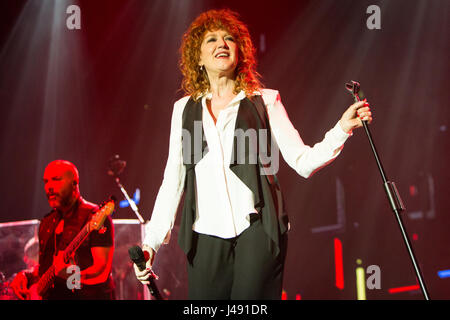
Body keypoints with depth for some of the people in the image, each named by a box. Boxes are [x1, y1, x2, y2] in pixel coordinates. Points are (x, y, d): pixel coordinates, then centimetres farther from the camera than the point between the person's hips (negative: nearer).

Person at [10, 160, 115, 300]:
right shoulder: (47, 223, 14)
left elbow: (101, 272, -16)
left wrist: (70, 276, -30)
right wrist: (26, 275, 6)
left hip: (87, 295, -4)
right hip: (51, 295, 4)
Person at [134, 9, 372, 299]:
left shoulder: (265, 101, 8)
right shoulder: (185, 109, 14)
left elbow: (303, 162, 1)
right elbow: (173, 180, 13)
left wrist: (342, 130, -14)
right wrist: (152, 242, 7)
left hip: (257, 231, -2)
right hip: (206, 236, 2)